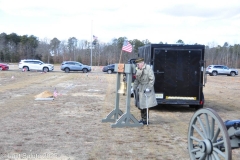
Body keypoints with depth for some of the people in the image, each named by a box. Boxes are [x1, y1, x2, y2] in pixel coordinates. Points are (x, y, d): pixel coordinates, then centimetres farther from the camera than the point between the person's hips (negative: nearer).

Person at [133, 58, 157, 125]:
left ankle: (145, 120, 0)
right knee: (140, 105, 11)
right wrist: (134, 88, 14)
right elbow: (137, 80, 20)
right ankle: (143, 118, 23)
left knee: (145, 105, -8)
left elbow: (152, 79, -13)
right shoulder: (138, 70, 12)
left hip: (146, 88, -7)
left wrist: (148, 88, -18)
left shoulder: (148, 68, -10)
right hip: (140, 88, 7)